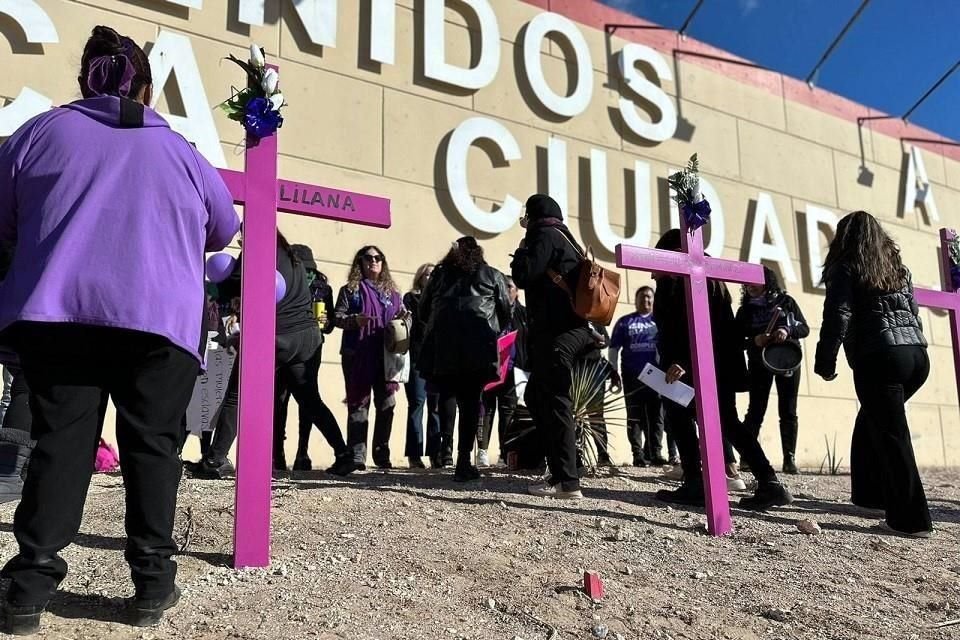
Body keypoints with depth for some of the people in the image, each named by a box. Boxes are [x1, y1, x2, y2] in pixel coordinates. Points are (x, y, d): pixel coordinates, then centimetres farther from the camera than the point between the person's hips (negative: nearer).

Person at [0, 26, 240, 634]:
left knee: (60, 443, 5)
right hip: (161, 319, -1)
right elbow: (226, 229, 25)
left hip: (56, 312, 1)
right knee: (152, 445, 5)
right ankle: (153, 581, 9)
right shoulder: (179, 150, 13)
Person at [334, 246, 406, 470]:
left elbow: (401, 315, 18)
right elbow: (337, 317, 0)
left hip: (385, 355, 3)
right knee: (358, 403, -2)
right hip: (357, 355, -3)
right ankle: (357, 456, 1)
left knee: (387, 403, 1)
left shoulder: (391, 291, 17)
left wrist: (403, 318, -5)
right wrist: (355, 320, -19)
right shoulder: (350, 289, 7)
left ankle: (382, 454, 12)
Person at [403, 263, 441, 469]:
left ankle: (435, 454, 5)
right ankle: (414, 454, -3)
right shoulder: (411, 298, 11)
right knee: (417, 403, -6)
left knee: (436, 405, 1)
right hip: (417, 357, -3)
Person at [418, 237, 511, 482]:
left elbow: (423, 310, 19)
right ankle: (463, 460, -1)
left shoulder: (440, 273, 20)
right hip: (478, 345, -1)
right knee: (471, 400, 2)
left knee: (447, 394, 12)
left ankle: (445, 440, -8)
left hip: (442, 344, 1)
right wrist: (493, 332, 32)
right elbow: (506, 312, 15)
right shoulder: (492, 275, 18)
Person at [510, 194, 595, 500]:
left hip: (555, 331, -10)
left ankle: (567, 482, -9)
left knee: (555, 401, -10)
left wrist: (522, 249, 5)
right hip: (572, 328, 10)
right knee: (536, 396, 14)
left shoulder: (545, 235, -3)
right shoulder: (566, 238, 24)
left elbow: (523, 276, -11)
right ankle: (559, 468, 15)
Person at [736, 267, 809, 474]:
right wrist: (754, 341, -22)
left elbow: (805, 328, 0)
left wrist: (788, 330, -21)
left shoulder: (786, 301, 4)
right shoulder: (745, 310, 6)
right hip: (759, 363, 0)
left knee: (788, 412, 1)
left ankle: (789, 459, 4)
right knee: (755, 411, -5)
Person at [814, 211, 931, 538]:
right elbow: (913, 311, 22)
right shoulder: (898, 267, 20)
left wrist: (825, 362, -2)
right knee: (872, 423, 21)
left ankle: (911, 519, 0)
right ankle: (870, 494, 26)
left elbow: (837, 317, -7)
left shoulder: (846, 269, 2)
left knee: (891, 436, -2)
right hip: (917, 354, 7)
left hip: (880, 358, -7)